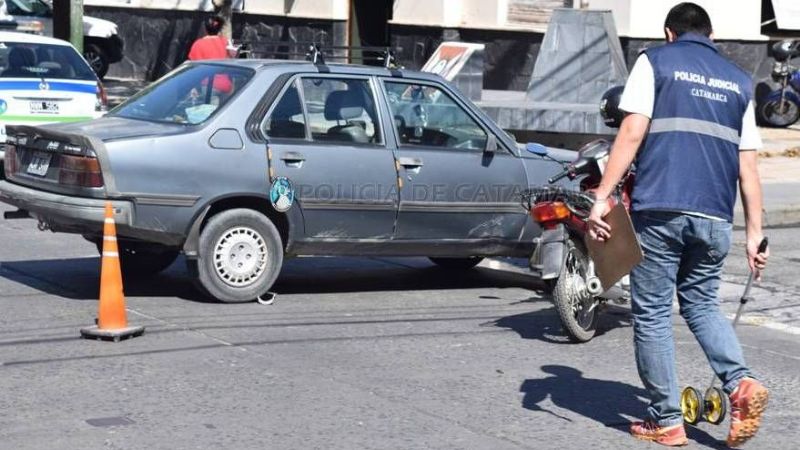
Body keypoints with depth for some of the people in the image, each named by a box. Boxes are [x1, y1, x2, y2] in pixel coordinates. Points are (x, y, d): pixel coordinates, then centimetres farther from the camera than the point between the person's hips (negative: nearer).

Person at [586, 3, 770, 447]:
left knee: (652, 313, 6)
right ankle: (742, 383, -1)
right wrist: (755, 232, 15)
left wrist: (602, 198, -8)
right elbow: (748, 165, 13)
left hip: (660, 211, -4)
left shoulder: (655, 61, 6)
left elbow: (632, 133, -6)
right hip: (715, 218, 4)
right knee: (702, 303, 20)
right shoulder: (739, 81, 17)